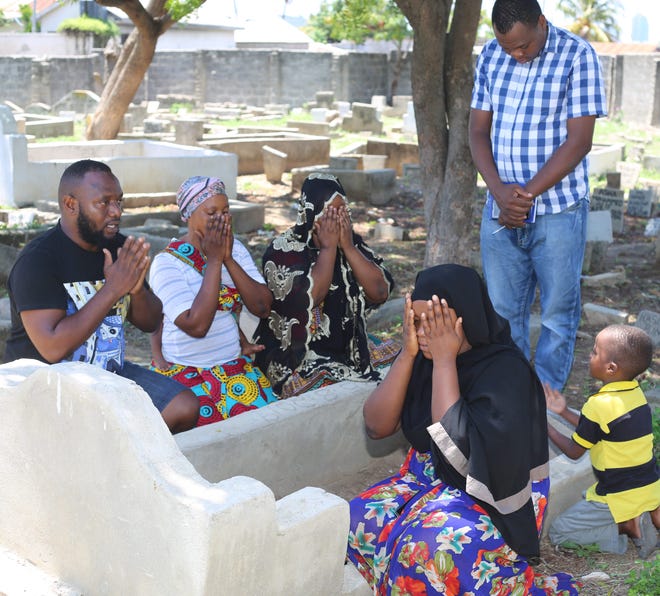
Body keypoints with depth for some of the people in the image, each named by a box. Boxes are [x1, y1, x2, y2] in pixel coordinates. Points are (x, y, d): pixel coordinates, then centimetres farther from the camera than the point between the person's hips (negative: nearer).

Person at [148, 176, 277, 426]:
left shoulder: (235, 248, 7)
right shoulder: (167, 262, -11)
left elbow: (262, 307, -2)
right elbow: (196, 326, -23)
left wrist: (228, 258, -12)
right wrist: (214, 260, -19)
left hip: (235, 365, 5)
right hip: (185, 373, -5)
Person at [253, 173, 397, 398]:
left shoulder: (352, 242, 8)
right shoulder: (283, 250, -8)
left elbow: (380, 292, -4)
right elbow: (309, 298, -24)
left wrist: (347, 246, -10)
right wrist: (328, 248, -15)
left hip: (352, 350, 6)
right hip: (298, 359, -6)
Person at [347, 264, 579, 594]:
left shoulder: (505, 369, -22)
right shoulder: (422, 355, -4)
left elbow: (459, 450, -31)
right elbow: (376, 426, -9)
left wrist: (445, 361, -28)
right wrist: (407, 353, -18)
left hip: (492, 493, -6)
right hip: (428, 475, 6)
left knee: (431, 548, -32)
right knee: (358, 522, -18)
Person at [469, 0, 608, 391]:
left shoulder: (577, 55, -8)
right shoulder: (491, 56, 6)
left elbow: (579, 141, -12)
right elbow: (479, 131, 6)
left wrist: (526, 195, -14)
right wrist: (499, 190, -10)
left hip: (557, 210, -4)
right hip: (500, 210, 4)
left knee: (558, 314, 4)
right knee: (502, 311, 8)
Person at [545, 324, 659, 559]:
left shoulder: (599, 405, -21)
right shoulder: (636, 394, 2)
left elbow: (574, 451, -8)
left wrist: (544, 426, 3)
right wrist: (564, 412, 14)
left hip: (621, 497, -8)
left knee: (557, 531, 2)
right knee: (587, 498, 32)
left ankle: (628, 526, -5)